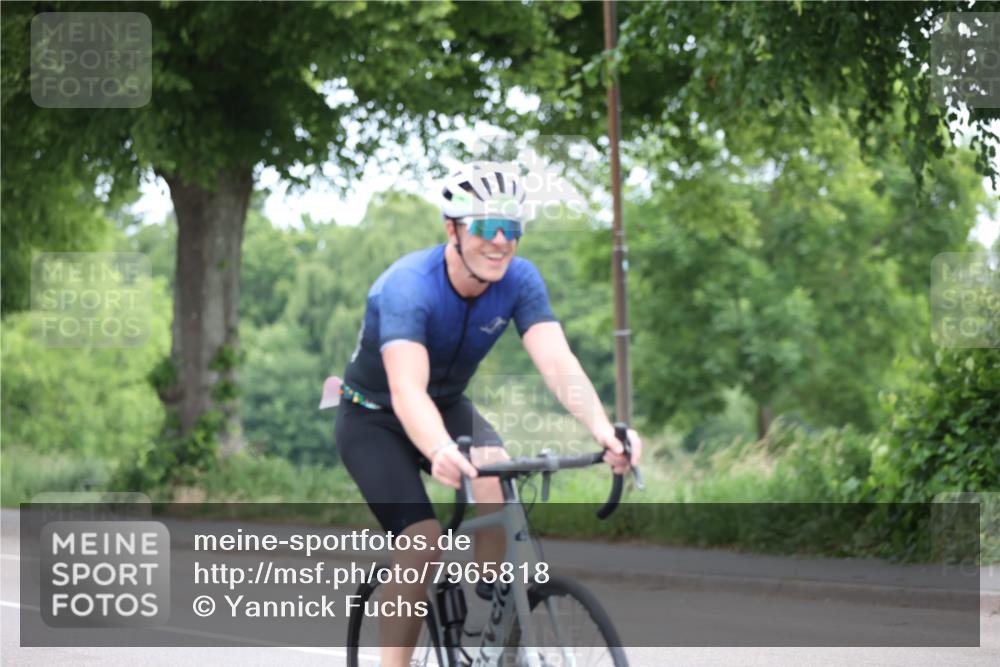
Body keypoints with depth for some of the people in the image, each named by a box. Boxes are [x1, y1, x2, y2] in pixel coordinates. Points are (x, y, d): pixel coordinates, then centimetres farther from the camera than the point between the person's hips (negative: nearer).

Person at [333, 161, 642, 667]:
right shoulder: (409, 287, -33)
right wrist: (441, 451, -67)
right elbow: (408, 391, -46)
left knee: (499, 484, -27)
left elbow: (559, 364, -31)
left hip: (450, 406, 4)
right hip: (373, 418, -4)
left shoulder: (519, 280, -19)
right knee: (423, 540, -24)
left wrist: (603, 429, -50)